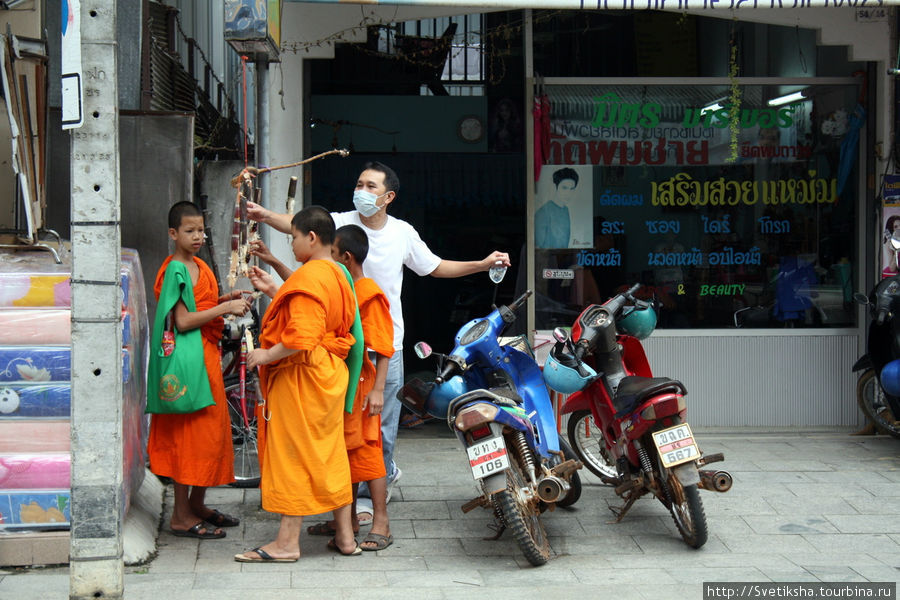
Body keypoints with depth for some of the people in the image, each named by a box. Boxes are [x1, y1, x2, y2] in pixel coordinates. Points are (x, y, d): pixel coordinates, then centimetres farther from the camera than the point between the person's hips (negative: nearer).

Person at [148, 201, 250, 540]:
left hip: (207, 356, 10)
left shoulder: (199, 267, 15)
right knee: (188, 433, -6)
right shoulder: (175, 270, -13)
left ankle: (197, 506, 24)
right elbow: (182, 321, -21)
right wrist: (224, 308, -19)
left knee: (210, 432, 13)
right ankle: (181, 516, 0)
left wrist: (226, 301, 8)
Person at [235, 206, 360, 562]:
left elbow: (301, 337, -26)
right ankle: (344, 536, 19)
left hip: (300, 376, -10)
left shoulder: (308, 277, -17)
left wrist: (266, 355, -16)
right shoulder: (335, 275, 14)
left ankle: (287, 542, 2)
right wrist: (272, 291, 18)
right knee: (330, 454, 14)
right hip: (329, 374, 10)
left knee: (293, 455, -4)